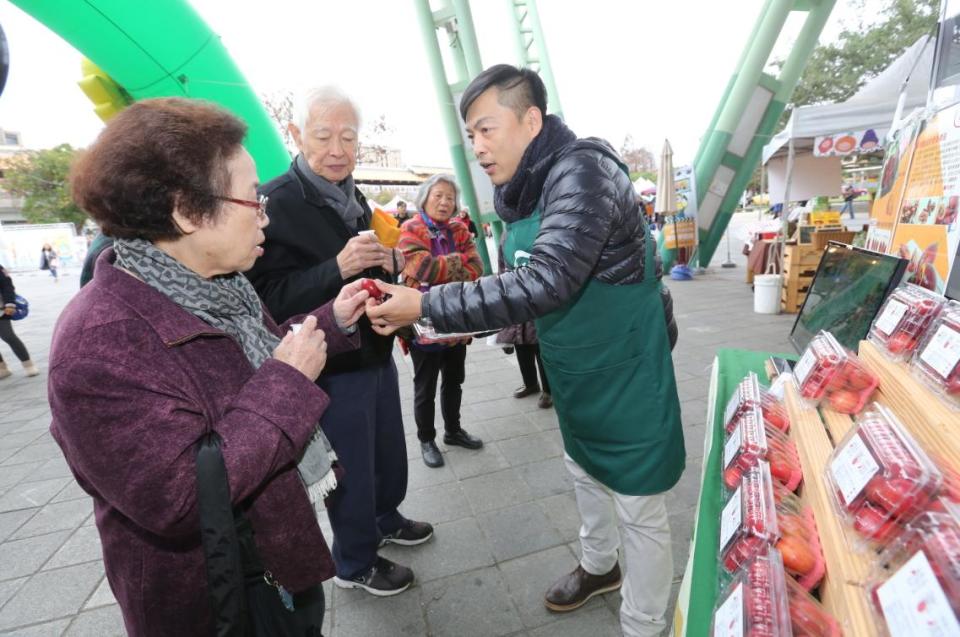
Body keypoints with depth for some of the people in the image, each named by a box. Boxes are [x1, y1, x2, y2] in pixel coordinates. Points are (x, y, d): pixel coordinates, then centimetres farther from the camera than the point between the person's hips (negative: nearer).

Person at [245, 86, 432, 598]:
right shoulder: (274, 203, -18)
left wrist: (389, 261, -6)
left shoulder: (355, 198, 8)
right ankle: (355, 563, 36)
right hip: (331, 369, -7)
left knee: (389, 453, 24)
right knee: (349, 470, 11)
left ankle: (385, 519, 50)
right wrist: (338, 268, -35)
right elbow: (268, 299, -22)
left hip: (376, 353, 8)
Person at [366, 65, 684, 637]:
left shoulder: (583, 173, -24)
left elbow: (542, 284, -34)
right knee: (586, 473, 26)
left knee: (640, 512, 9)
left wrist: (426, 306, -30)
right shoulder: (523, 193, 4)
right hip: (576, 375, 9)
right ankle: (599, 566, 53)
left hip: (625, 375, -9)